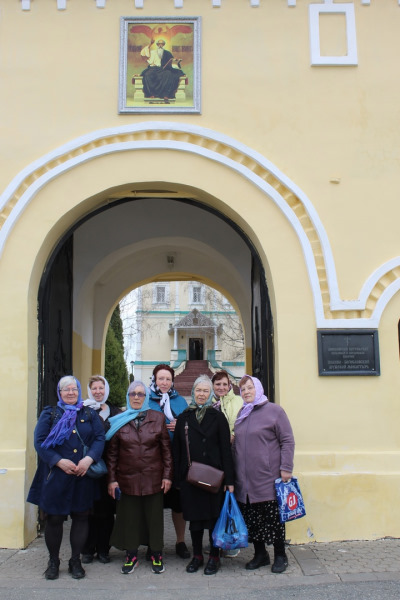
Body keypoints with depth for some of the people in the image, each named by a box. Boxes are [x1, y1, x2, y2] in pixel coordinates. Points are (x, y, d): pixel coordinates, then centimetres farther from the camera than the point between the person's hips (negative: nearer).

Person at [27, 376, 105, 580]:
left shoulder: (90, 414, 10)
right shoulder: (49, 414, 5)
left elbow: (100, 438, 1)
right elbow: (40, 441, -4)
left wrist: (89, 459, -17)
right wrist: (59, 461, -16)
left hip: (83, 477, 2)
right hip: (56, 476, -1)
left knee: (81, 517, 6)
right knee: (54, 518, 4)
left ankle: (75, 561, 21)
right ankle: (53, 561, 23)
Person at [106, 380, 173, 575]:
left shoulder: (157, 418, 2)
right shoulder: (119, 420, 3)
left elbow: (166, 448, 3)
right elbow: (112, 452, 5)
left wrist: (167, 475, -1)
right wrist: (112, 479, 1)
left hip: (153, 478, 0)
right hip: (128, 479, 1)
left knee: (155, 517, 7)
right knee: (129, 518, 7)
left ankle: (156, 555, 22)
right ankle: (131, 556, 22)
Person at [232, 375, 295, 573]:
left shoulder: (274, 411, -2)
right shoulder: (242, 414, 14)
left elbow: (287, 440, -5)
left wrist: (286, 468, -11)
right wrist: (233, 472, 14)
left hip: (268, 479, -5)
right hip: (245, 480, 5)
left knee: (273, 518, 2)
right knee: (251, 519, 8)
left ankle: (280, 555, 17)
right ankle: (260, 554, 22)